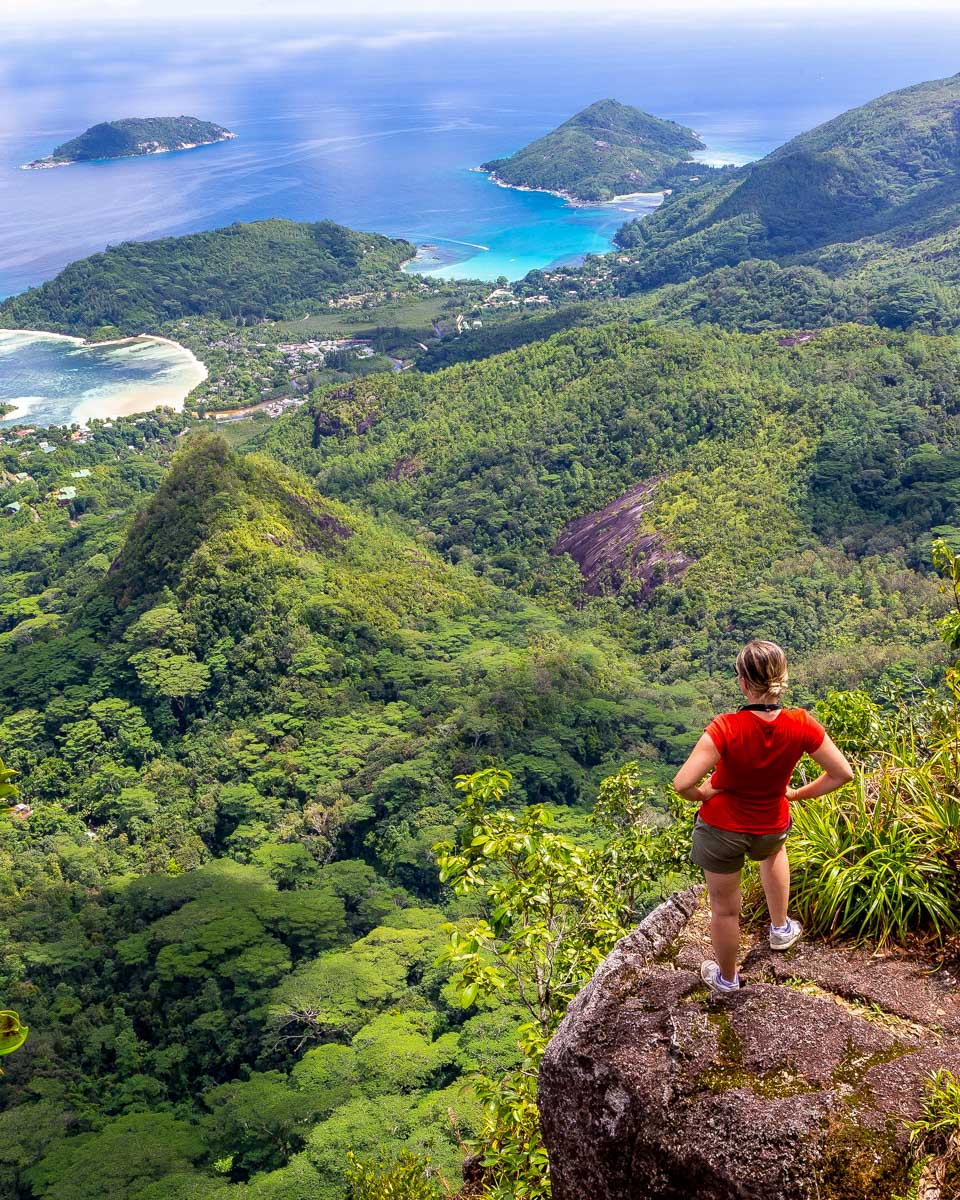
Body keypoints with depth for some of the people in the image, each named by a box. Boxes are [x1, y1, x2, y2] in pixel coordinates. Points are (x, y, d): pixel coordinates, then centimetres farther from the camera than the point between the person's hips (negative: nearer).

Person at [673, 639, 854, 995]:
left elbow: (683, 784, -35)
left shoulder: (725, 729, -32)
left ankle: (726, 978, 44)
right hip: (772, 827, 3)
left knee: (724, 908, 21)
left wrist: (704, 793, -12)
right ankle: (780, 928, 51)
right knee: (774, 849, 41)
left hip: (722, 827, -3)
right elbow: (842, 774, -12)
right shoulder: (801, 726, -23)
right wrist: (797, 794, 2)